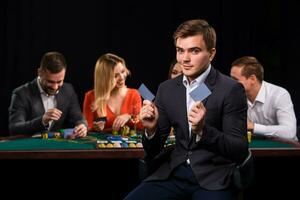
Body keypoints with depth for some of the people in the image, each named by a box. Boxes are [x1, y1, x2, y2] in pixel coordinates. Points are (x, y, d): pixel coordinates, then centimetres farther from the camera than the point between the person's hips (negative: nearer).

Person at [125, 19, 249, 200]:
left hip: (213, 179, -3)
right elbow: (153, 151, 10)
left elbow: (240, 151, -10)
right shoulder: (166, 89, 8)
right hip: (174, 173, 4)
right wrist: (151, 129, -13)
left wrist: (203, 130, -26)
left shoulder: (231, 89, -6)